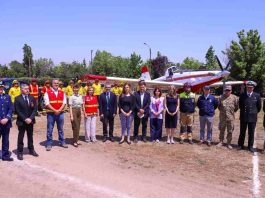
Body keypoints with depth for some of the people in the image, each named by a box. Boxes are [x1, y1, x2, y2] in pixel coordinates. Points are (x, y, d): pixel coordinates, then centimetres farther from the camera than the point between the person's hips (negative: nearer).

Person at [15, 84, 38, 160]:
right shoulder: (17, 99, -6)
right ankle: (20, 152, 12)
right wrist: (25, 119, -17)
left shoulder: (32, 98, 4)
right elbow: (18, 111, -10)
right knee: (20, 137, 4)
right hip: (21, 121, -3)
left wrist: (30, 118, -12)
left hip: (30, 121, 3)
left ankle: (31, 150, 25)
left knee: (30, 136, 14)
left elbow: (35, 109, 0)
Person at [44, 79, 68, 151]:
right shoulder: (48, 93, -2)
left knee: (61, 129, 12)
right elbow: (47, 104, -9)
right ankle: (49, 144, 10)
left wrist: (59, 110, -12)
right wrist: (55, 110, -16)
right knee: (49, 129, 2)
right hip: (51, 113, -3)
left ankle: (62, 142, 24)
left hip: (60, 113, 3)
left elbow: (64, 103, 3)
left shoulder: (62, 93, 9)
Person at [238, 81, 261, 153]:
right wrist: (243, 111, 10)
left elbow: (259, 106, 9)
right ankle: (240, 145, 19)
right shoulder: (242, 95, 0)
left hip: (253, 117, 0)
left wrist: (255, 112, 11)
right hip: (243, 117, 0)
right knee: (242, 132, 9)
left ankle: (250, 146, 18)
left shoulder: (257, 96, 0)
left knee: (251, 133, 7)